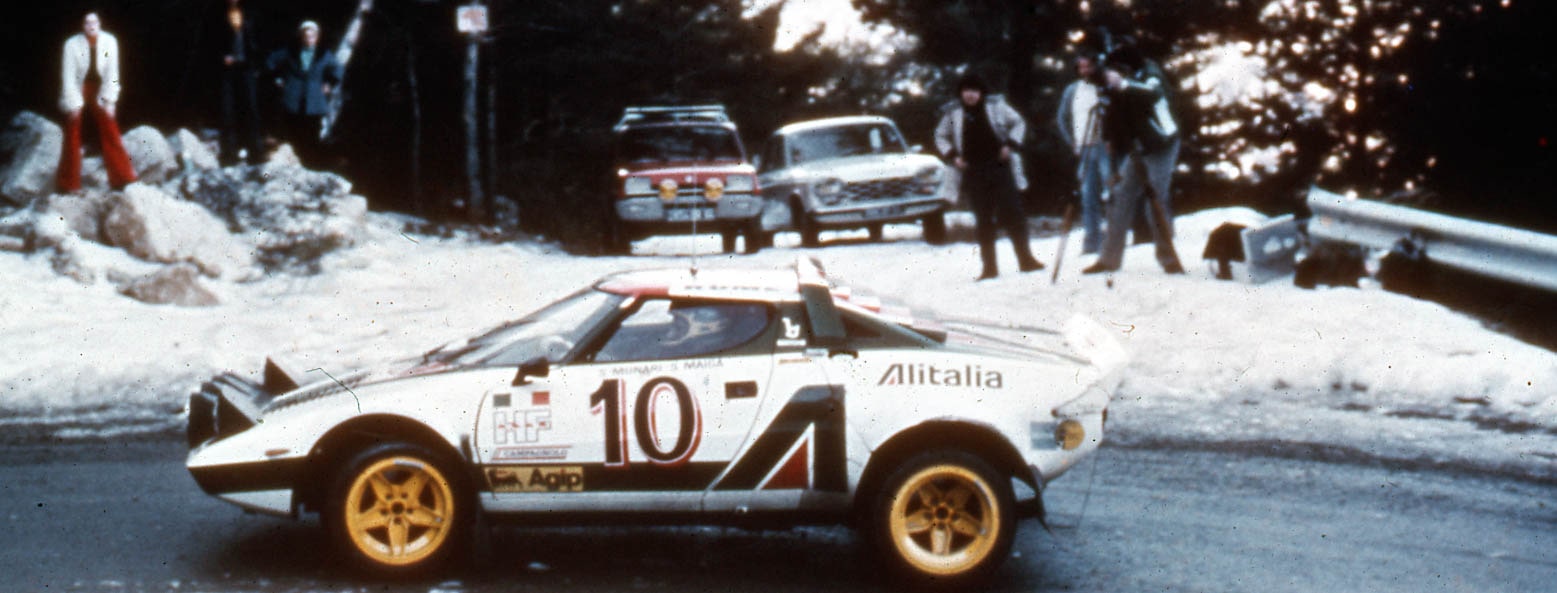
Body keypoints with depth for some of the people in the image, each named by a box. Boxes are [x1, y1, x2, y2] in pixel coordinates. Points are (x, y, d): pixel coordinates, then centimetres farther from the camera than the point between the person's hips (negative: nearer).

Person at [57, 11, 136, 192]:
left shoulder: (109, 41, -11)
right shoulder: (72, 44, -15)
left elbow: (112, 73, -7)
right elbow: (68, 75, -13)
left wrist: (109, 100, -10)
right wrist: (74, 103, -15)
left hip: (99, 91, 2)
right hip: (77, 91, -1)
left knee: (110, 132, -3)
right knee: (73, 135, 0)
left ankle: (121, 178, 4)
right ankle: (69, 183, 9)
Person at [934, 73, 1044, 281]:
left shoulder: (996, 105, 1)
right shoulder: (953, 113, 4)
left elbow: (1018, 123, 12)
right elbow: (940, 136, 18)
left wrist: (1010, 145, -3)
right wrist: (953, 156, 3)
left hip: (1000, 168, -1)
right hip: (973, 172, 1)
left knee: (1012, 213, -3)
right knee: (983, 220, 3)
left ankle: (1025, 258, 5)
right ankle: (989, 267, 7)